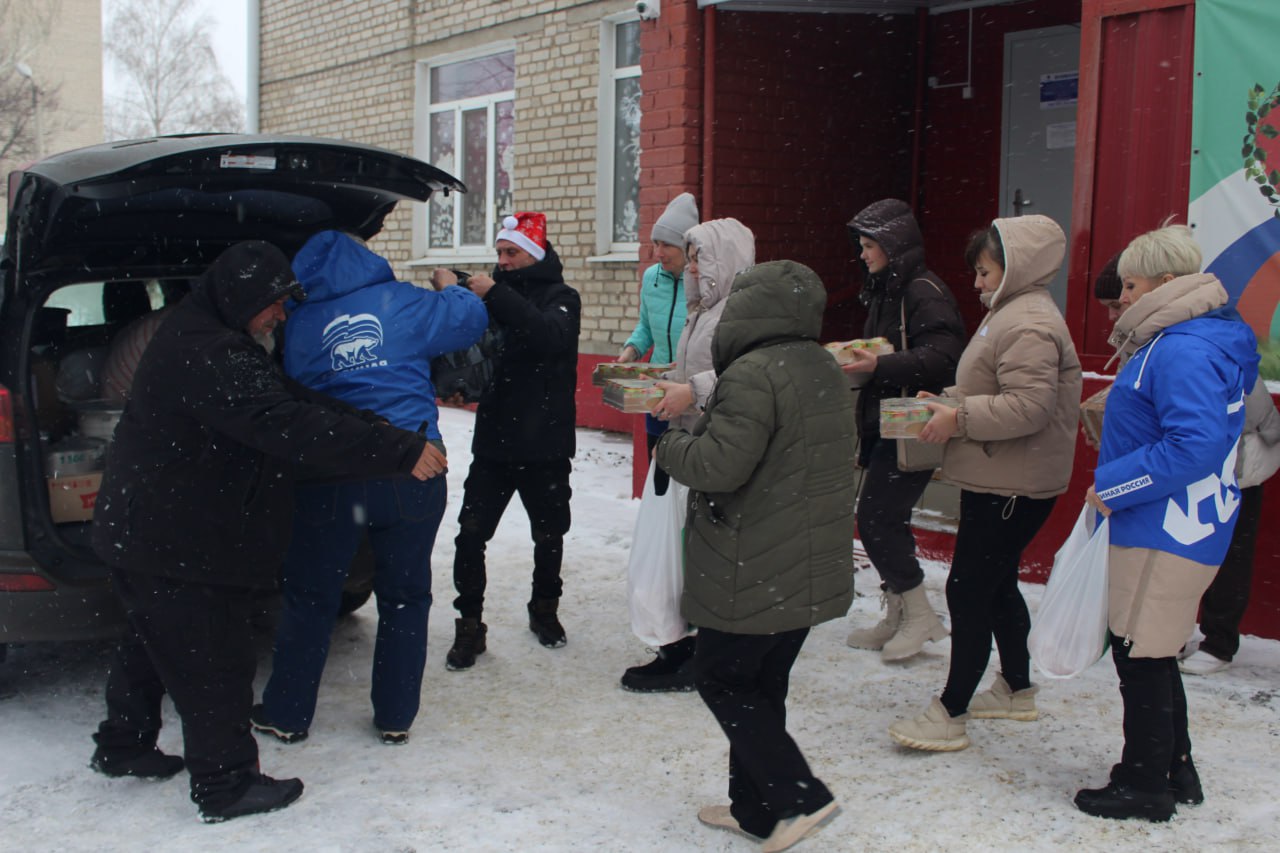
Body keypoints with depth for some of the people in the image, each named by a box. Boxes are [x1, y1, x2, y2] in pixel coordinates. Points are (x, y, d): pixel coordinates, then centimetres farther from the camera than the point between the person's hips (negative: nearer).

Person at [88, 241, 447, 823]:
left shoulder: (209, 341, 10)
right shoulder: (204, 354, -26)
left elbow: (292, 401, 8)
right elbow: (286, 425, -36)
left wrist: (385, 424, -2)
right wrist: (399, 451, -37)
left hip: (146, 530, 11)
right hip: (172, 541, -11)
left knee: (155, 642, 25)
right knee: (212, 660, 0)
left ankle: (122, 747, 41)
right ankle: (225, 785, 11)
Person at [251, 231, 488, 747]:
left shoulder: (299, 324, 2)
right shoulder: (403, 302, 0)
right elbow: (471, 320, 9)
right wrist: (450, 291, 28)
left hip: (330, 479, 0)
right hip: (411, 473, 0)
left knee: (309, 597, 14)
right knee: (405, 597, 12)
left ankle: (287, 714, 22)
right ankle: (395, 718, 19)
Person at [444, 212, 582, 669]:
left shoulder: (561, 297, -4)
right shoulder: (497, 292, 9)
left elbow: (551, 335, -26)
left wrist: (496, 296, -32)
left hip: (545, 447, -3)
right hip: (493, 442, 3)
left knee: (548, 536, 12)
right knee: (470, 535, -5)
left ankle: (544, 609, 35)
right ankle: (469, 624, 7)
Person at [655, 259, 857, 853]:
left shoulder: (754, 373, -20)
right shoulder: (825, 369, 11)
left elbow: (719, 465, -26)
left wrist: (670, 445, -6)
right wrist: (701, 420, 17)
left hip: (753, 574, -9)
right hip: (813, 571, 9)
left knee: (721, 678, 5)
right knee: (763, 685, 17)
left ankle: (800, 797, 0)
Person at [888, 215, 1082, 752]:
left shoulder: (1028, 324, -19)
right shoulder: (1009, 313, 16)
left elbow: (1029, 405, -28)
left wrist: (959, 418, -22)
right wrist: (947, 401, 9)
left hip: (1012, 487, -11)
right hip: (998, 481, 11)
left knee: (968, 589, -7)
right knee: (996, 585, 20)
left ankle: (949, 715, 0)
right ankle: (1016, 690, 35)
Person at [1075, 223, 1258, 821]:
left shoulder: (1183, 351, -21)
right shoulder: (1190, 339, 13)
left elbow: (1194, 445, -29)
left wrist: (1113, 485, -19)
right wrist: (1115, 483, 15)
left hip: (1168, 532, -11)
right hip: (1171, 525, 11)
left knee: (1141, 656, 1)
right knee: (1149, 654, 20)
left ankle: (1146, 788, 15)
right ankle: (1175, 772, 32)